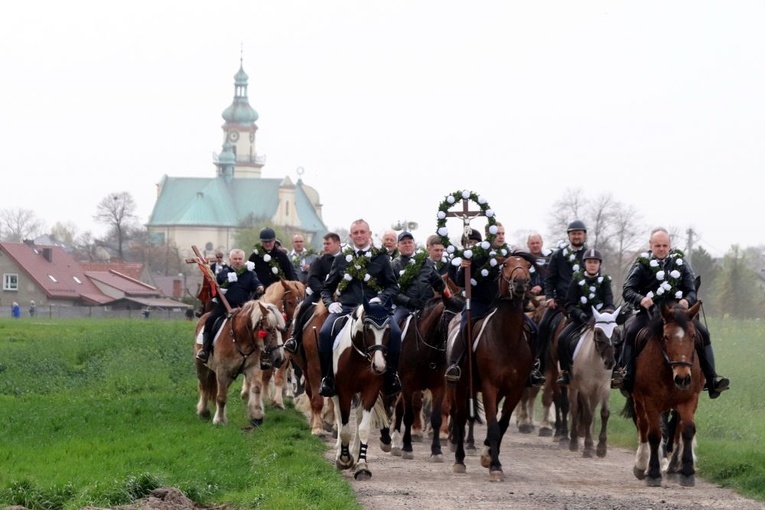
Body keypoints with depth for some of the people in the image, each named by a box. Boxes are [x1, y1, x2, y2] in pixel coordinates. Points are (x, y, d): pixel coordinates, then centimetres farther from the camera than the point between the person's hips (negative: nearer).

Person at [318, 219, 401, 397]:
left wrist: (381, 299, -7)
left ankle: (391, 375, -11)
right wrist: (330, 303, 1)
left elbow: (393, 286, 13)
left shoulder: (381, 258, 12)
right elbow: (327, 288, 22)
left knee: (395, 333, -29)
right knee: (325, 333, -28)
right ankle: (327, 378, -16)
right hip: (345, 308, 1)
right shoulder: (342, 259, 17)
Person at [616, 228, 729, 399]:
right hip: (649, 312, -2)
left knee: (702, 333, -18)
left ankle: (712, 380, -16)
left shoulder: (679, 263, 10)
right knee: (631, 331, -30)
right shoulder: (642, 265, 4)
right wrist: (640, 299, -25)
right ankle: (626, 376, -27)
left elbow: (692, 289, 9)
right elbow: (627, 290, -3)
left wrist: (687, 300, -16)